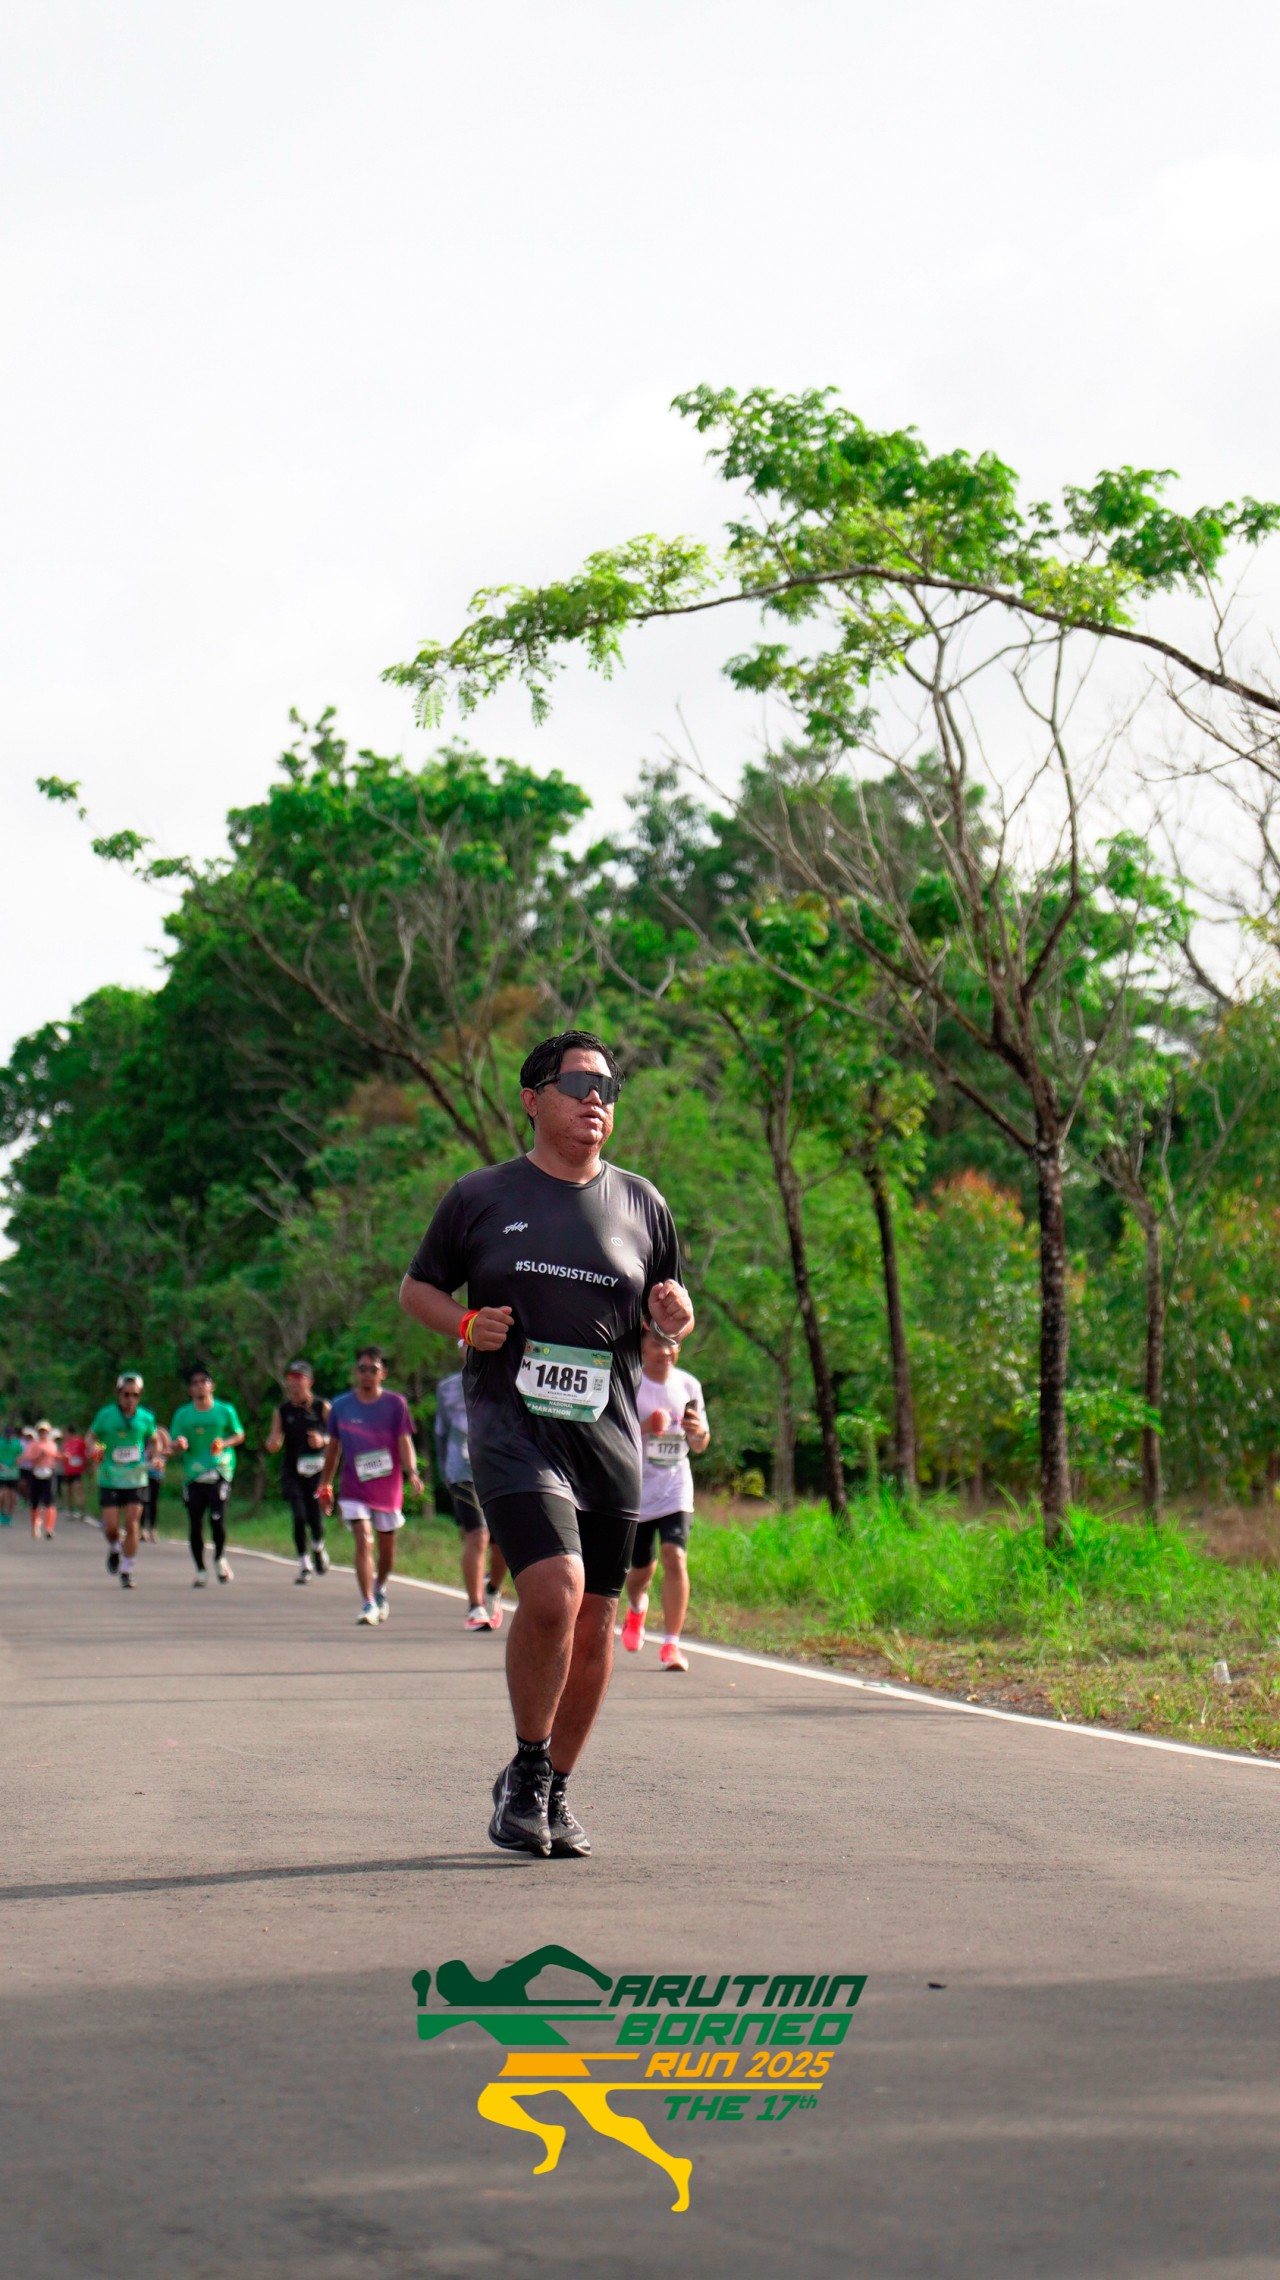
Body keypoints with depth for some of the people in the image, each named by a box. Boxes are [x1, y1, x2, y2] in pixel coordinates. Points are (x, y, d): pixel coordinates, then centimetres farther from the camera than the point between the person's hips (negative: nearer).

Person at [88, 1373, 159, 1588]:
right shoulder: (106, 1415, -5)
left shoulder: (145, 1418, 1)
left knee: (132, 1526, -5)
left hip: (135, 1479, 1)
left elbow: (153, 1441, 17)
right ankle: (114, 1549, 29)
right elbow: (91, 1436, 6)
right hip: (109, 1479, -1)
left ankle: (127, 1571, 7)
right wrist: (94, 1449, -15)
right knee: (111, 1527, -6)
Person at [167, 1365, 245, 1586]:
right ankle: (200, 1569, 18)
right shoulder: (182, 1414, 6)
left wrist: (224, 1444, -6)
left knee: (217, 1520, -12)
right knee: (195, 1525, 1)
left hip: (220, 1473, -2)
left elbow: (239, 1435, 14)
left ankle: (220, 1559, 16)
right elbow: (174, 1447, 7)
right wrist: (178, 1445, -17)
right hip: (192, 1474, 2)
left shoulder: (225, 1411, 4)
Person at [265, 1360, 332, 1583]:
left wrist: (323, 1440, -15)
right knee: (299, 1516, -12)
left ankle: (318, 1549, 29)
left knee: (315, 1517, -5)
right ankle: (304, 1564, 1)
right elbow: (272, 1447, 6)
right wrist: (273, 1442, -18)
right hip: (292, 1472, 1)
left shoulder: (322, 1408, 1)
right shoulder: (282, 1411, 6)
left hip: (316, 1470, -1)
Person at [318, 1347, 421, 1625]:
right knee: (363, 1541, -16)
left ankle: (380, 1589, 38)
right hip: (354, 1488, 0)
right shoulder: (341, 1406, 3)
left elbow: (405, 1442, -6)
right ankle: (367, 1603, -17)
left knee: (387, 1547, 12)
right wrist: (326, 1486, 14)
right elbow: (333, 1447, 12)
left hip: (388, 1487, 0)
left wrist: (412, 1472, -23)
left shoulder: (395, 1404, -1)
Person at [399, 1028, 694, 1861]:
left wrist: (675, 1313, -3)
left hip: (608, 1434, 3)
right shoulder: (482, 1197, 6)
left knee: (594, 1621, 5)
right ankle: (526, 1770, -1)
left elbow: (672, 1310, 21)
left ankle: (555, 1793, 21)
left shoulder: (641, 1203, 12)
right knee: (551, 1591, -21)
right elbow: (417, 1289, 14)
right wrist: (467, 1323, -6)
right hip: (512, 1423, -3)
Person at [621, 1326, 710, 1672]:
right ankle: (636, 1608, 47)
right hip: (634, 1488, -1)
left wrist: (698, 1431, -13)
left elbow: (699, 1446, 11)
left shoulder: (688, 1386, 3)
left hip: (675, 1489, 1)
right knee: (642, 1568, 10)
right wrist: (645, 1426, -28)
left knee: (675, 1559, -18)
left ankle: (671, 1644, -12)